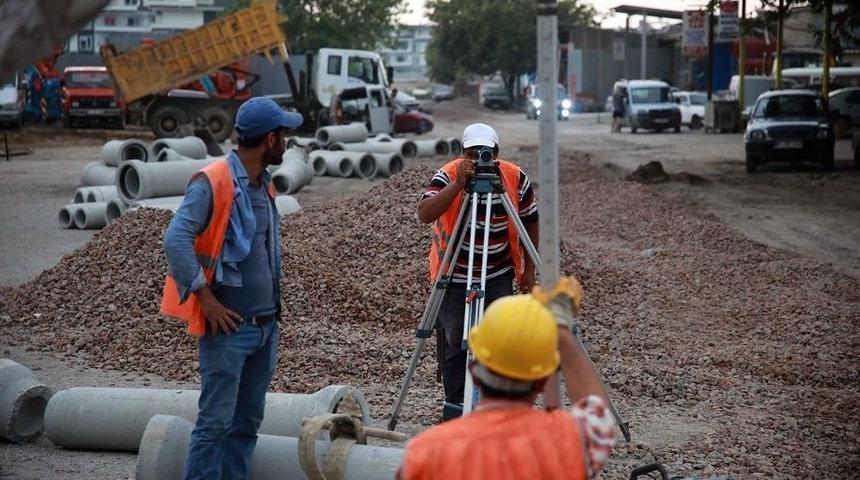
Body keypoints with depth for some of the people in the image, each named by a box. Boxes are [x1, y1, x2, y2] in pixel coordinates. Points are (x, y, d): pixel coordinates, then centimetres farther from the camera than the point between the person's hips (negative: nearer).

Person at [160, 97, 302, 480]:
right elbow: (176, 239, -21)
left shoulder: (264, 186, 13)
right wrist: (206, 297, -20)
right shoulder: (212, 182, -13)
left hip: (266, 325, 8)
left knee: (247, 421, 12)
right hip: (229, 326, -8)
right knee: (216, 421, -5)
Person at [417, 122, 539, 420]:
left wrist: (529, 268, 5)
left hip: (499, 276, 1)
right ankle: (455, 404, 18)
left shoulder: (516, 178, -9)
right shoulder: (447, 176, -17)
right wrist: (458, 184, -41)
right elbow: (424, 214, -33)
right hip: (454, 275, -1)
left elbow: (530, 222, 5)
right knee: (455, 342, 3)